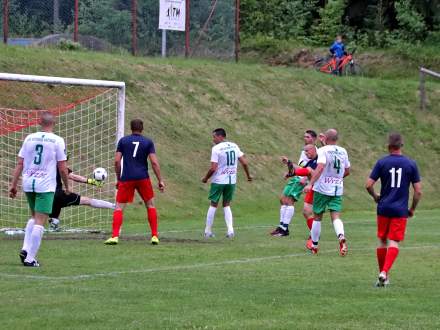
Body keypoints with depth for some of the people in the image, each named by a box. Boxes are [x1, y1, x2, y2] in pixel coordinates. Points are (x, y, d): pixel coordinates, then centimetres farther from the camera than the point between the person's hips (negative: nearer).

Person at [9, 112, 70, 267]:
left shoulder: (29, 138, 7)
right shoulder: (57, 141, -4)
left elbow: (20, 163, 6)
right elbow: (62, 167, -4)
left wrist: (14, 184, 10)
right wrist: (67, 186, 9)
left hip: (28, 184, 5)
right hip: (45, 185, -5)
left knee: (34, 217, 23)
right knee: (40, 222, -3)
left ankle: (25, 249, 9)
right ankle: (30, 258, -7)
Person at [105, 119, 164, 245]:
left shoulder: (123, 141, 7)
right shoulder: (148, 142, 5)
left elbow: (117, 161, 2)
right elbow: (154, 162, -3)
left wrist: (118, 179, 12)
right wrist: (160, 180, 1)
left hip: (126, 178, 0)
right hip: (143, 178, 0)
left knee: (119, 207, 4)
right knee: (150, 205, 16)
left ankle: (115, 236, -11)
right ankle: (154, 236, 11)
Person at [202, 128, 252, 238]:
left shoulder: (216, 148, -12)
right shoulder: (234, 146, 6)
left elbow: (213, 168, -16)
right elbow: (244, 163, 5)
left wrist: (205, 178, -1)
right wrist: (248, 176, 19)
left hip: (218, 181, -5)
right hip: (232, 181, 5)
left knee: (213, 205, 7)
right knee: (227, 205, 15)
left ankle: (208, 231, 12)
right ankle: (230, 229, -1)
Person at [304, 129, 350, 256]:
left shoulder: (323, 151, -10)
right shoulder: (343, 152, 8)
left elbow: (320, 167, -25)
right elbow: (347, 171, 17)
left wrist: (310, 184, -30)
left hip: (322, 189, -4)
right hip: (338, 190, 4)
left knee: (317, 217, 10)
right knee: (336, 216, -3)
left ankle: (314, 245, 20)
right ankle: (341, 237, -32)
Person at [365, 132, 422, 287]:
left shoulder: (381, 162, -3)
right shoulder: (411, 164, -1)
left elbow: (368, 185, -7)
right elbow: (418, 191, -1)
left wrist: (375, 197, 13)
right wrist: (412, 209, 12)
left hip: (383, 208, 1)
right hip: (400, 210, -1)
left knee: (382, 241, 15)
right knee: (394, 243, -2)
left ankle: (382, 274, 22)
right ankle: (384, 272, -19)